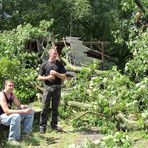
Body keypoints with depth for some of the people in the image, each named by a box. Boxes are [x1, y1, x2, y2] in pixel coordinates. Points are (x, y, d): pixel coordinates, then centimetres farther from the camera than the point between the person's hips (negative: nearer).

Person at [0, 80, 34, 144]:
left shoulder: (12, 94, 3)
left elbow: (19, 105, 11)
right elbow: (7, 111, -33)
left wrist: (24, 106, -15)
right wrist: (23, 111, -37)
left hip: (10, 113, 9)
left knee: (30, 112, 1)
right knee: (16, 116, -39)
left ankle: (26, 133, 9)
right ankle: (12, 138, -21)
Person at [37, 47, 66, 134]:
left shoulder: (59, 64, 6)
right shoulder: (45, 64, 4)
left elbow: (64, 77, 2)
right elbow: (39, 77, 4)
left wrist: (56, 73, -12)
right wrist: (48, 77, -12)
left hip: (57, 87, 1)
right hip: (48, 87, -1)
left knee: (55, 108, 7)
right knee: (45, 107, -3)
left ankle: (54, 125, 17)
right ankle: (42, 126, 4)